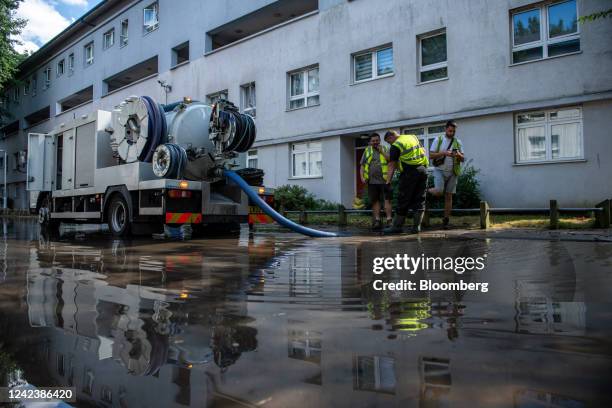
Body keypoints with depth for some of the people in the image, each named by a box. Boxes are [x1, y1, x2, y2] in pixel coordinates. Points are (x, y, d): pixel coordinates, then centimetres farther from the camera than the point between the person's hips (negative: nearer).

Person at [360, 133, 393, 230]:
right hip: (372, 181, 2)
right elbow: (362, 165, 11)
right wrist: (362, 177, -1)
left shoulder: (385, 149, 10)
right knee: (375, 201, 5)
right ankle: (377, 221, 10)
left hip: (384, 180, -2)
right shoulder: (367, 151, 13)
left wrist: (382, 152, -6)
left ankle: (389, 220, -6)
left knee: (387, 200, -7)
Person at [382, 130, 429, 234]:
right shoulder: (413, 137, 16)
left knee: (403, 200, 1)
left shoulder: (395, 146, -3)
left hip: (409, 172, -6)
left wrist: (388, 181, -7)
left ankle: (397, 226, 7)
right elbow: (423, 150, 24)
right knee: (419, 200, 8)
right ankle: (416, 226, 8)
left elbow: (392, 165, -6)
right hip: (423, 169, 6)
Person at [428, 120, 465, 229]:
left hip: (452, 172, 3)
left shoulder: (458, 142, 8)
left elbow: (463, 159, 6)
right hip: (440, 170, -3)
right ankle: (428, 191, 11)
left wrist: (459, 155, -17)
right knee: (439, 191, -23)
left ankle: (446, 220, 9)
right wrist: (443, 153, -20)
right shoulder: (438, 140, 1)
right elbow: (431, 155, -6)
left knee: (448, 196, 3)